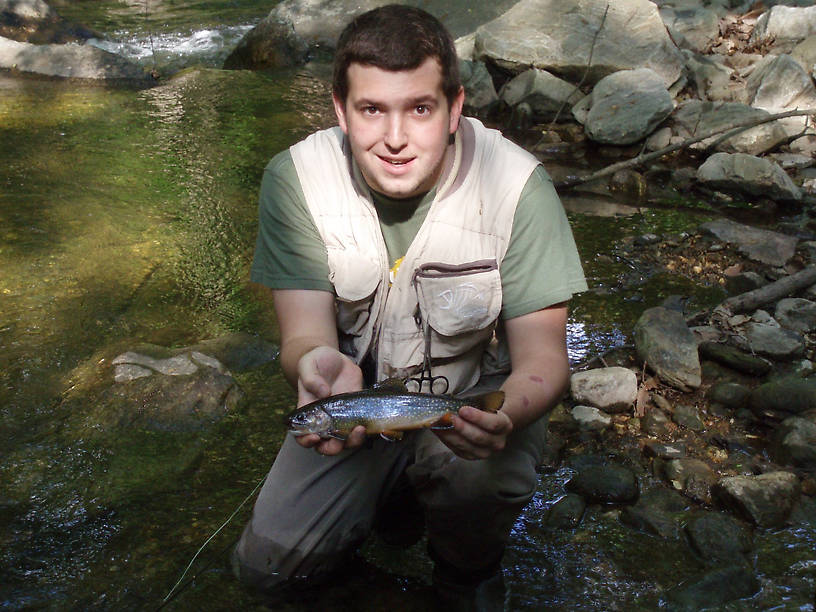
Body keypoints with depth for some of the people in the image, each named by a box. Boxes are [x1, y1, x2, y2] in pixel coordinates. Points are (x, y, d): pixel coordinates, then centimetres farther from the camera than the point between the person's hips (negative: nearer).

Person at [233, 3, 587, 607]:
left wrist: (508, 414, -44)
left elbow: (544, 354, -20)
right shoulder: (296, 178, -16)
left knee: (483, 477, -33)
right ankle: (385, 489, 23)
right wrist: (320, 363, -44)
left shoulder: (515, 183, -21)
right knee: (267, 562, -8)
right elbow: (304, 331, -18)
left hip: (477, 397, -1)